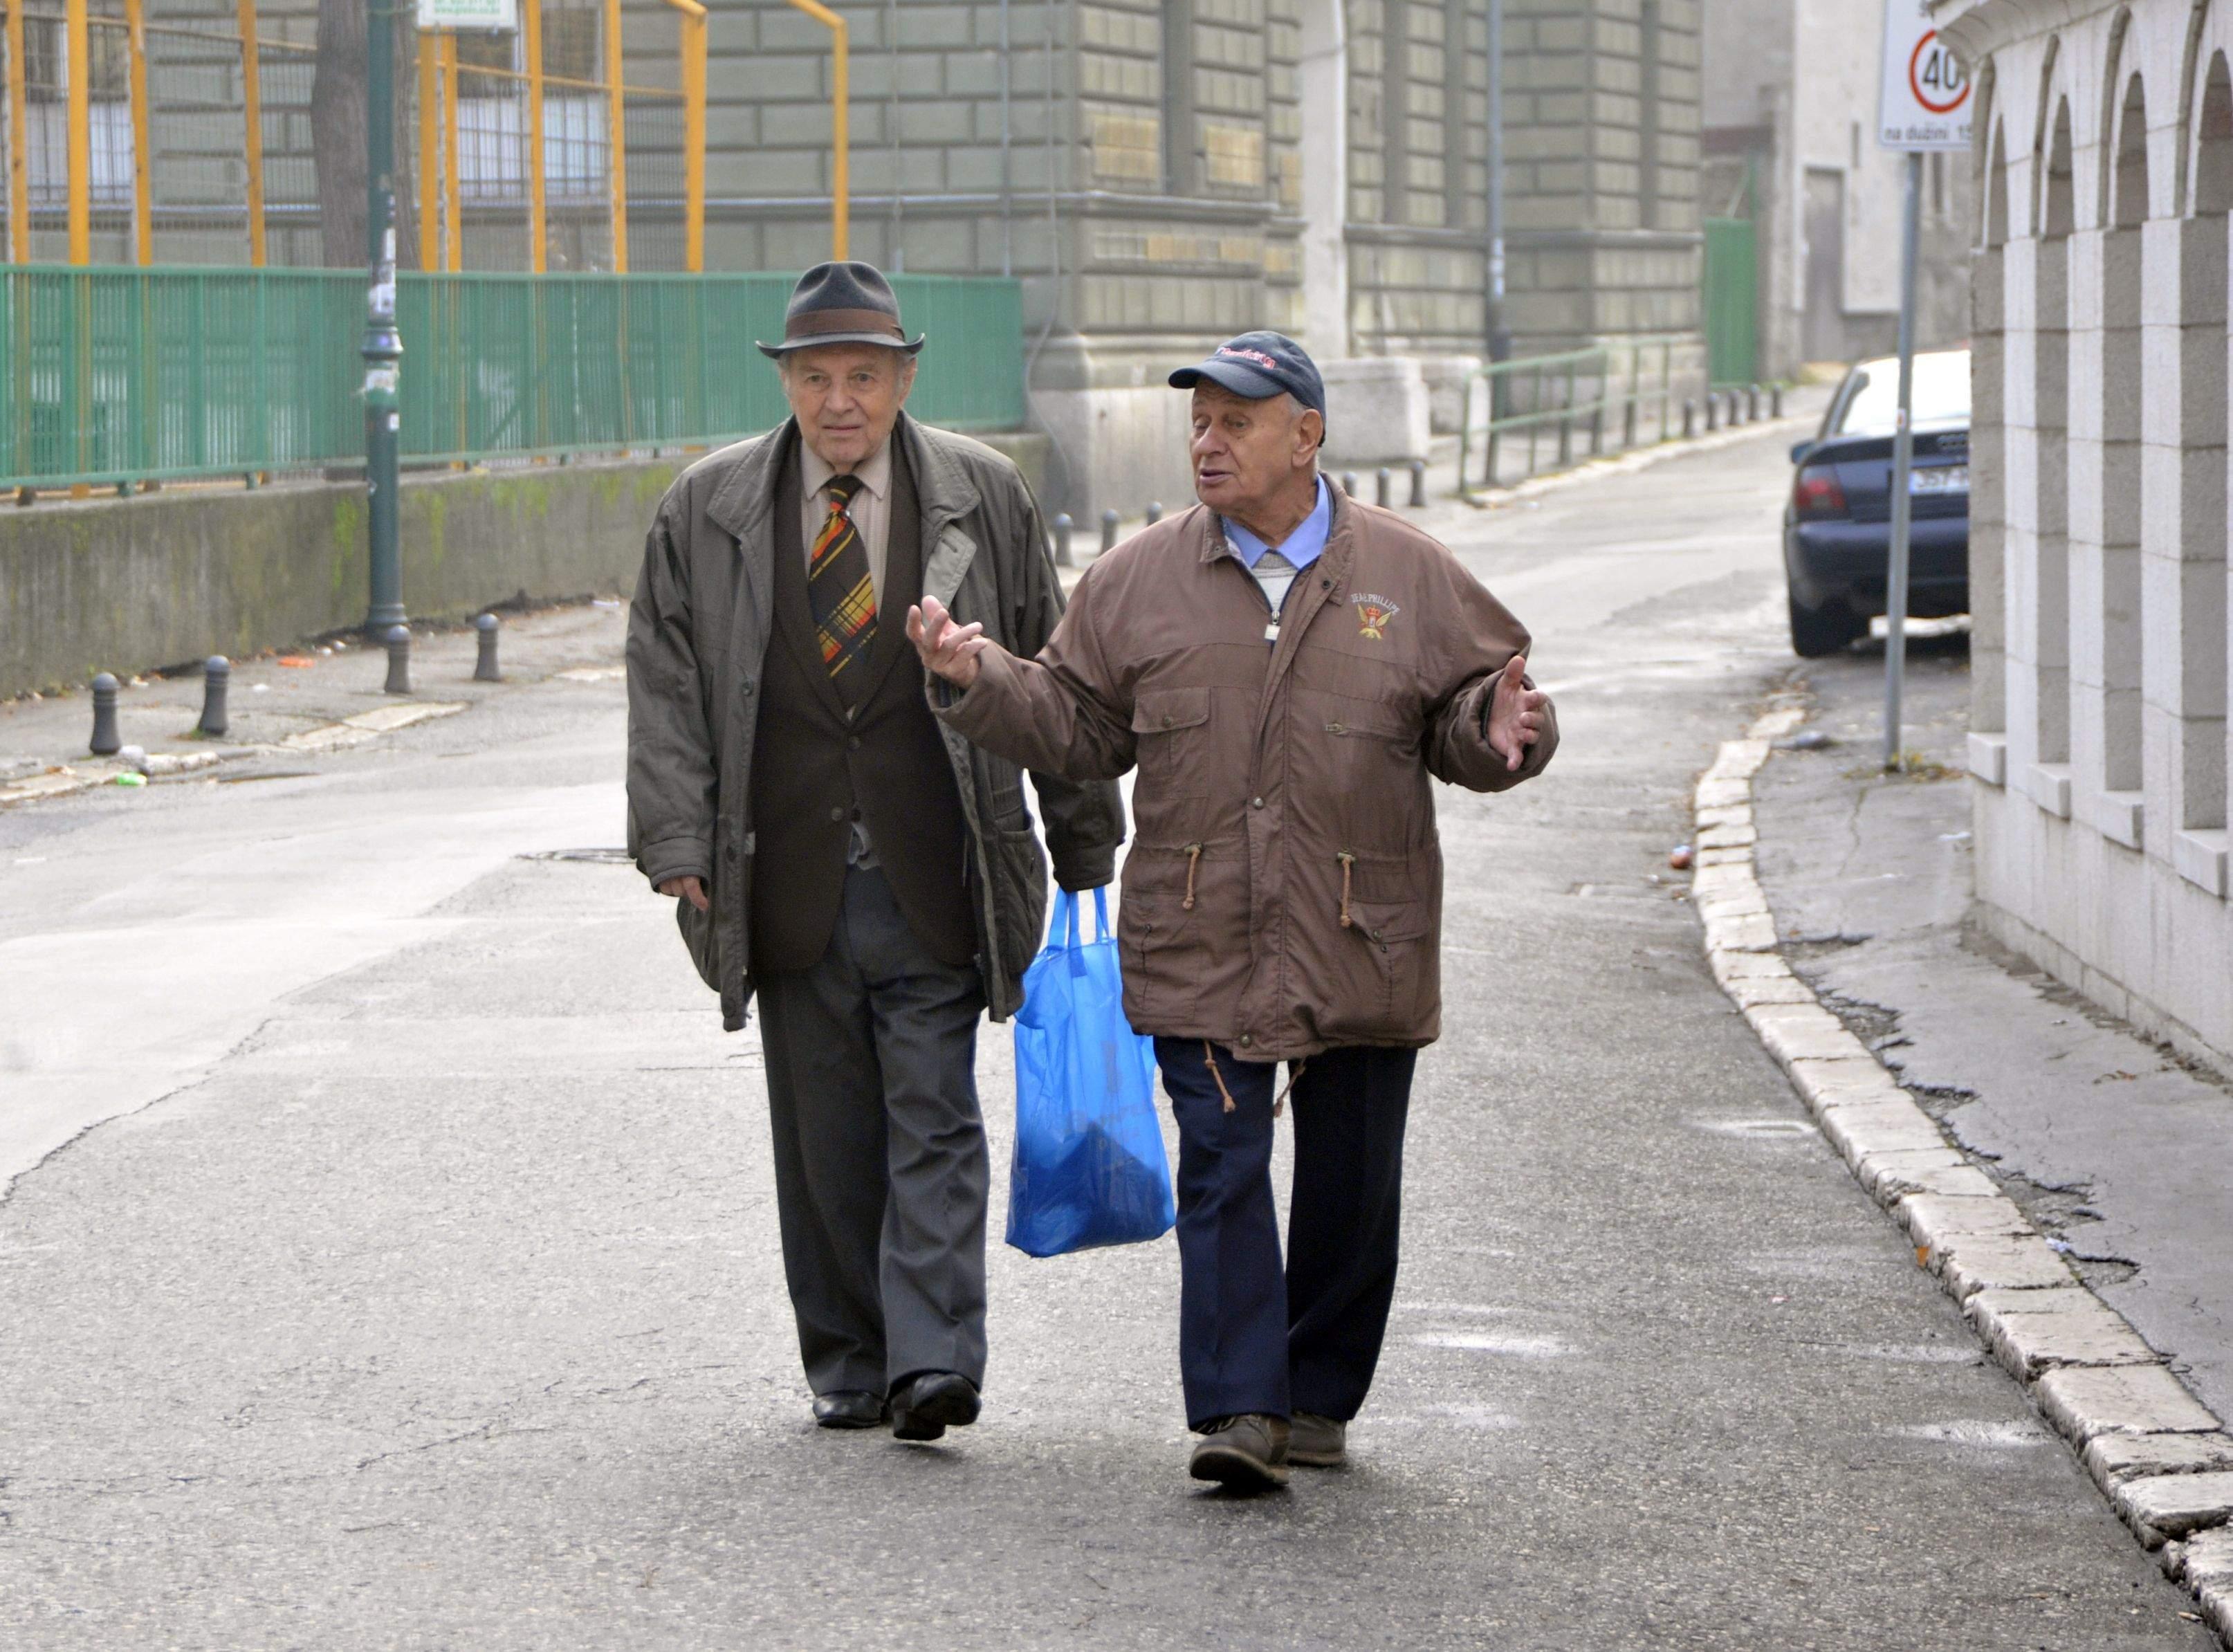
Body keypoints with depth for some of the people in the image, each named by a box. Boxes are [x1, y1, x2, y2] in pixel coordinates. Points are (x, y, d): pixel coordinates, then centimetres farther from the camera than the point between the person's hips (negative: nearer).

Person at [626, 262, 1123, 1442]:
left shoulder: (982, 498, 5)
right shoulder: (706, 510, 6)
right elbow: (666, 683, 6)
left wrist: (1083, 845, 8)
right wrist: (679, 846, -4)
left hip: (933, 883, -1)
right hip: (790, 883, 1)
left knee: (934, 1122, -7)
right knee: (822, 1138, 6)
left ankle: (933, 1364, -11)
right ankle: (847, 1367, 15)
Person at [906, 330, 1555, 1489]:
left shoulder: (1409, 578, 3)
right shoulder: (1140, 580, 5)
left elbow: (1467, 723, 7)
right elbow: (1074, 726, 9)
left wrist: (1500, 728, -16)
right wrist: (975, 678, -6)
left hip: (1360, 948, 1)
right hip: (1201, 948, 0)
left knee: (1350, 1182, 9)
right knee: (1222, 1167, -9)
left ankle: (1318, 1400, 24)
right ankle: (1237, 1410, -10)